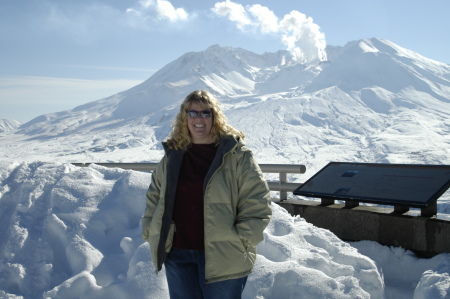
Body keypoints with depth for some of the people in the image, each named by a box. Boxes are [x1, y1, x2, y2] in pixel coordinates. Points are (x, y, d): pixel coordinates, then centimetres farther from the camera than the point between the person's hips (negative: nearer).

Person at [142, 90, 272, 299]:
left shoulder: (236, 155, -7)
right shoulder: (173, 155, 8)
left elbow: (257, 202, -8)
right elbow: (154, 196, 19)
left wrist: (240, 241, -11)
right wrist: (151, 232, 9)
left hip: (222, 256, -4)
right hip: (177, 253, 5)